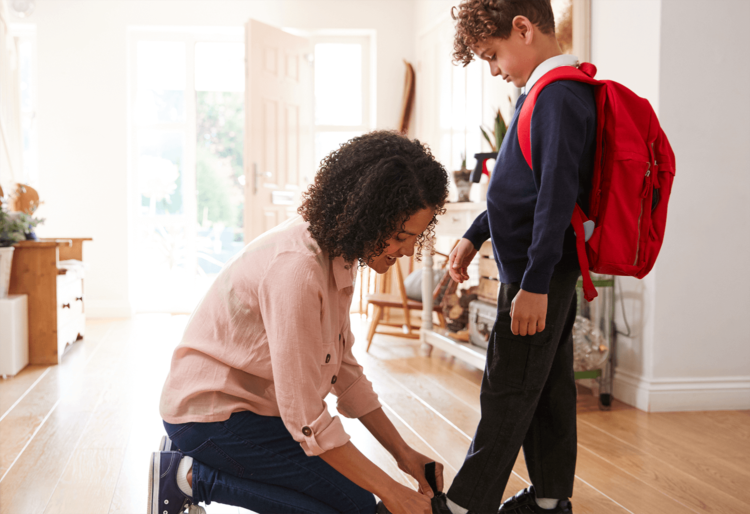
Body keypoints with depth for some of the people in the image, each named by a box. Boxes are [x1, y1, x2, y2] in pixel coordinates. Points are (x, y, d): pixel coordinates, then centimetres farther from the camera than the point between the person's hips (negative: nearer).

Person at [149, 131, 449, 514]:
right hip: (213, 413, -9)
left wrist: (402, 452, 1)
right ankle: (194, 476, -4)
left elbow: (344, 371, 6)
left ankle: (194, 472, 11)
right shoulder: (297, 268, -30)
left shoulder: (339, 253, -1)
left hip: (255, 404, 9)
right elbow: (305, 418, -27)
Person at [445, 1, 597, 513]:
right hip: (544, 273, 10)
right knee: (548, 385, 14)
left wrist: (534, 281, -25)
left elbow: (557, 193, -24)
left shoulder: (559, 95, -18)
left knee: (506, 391, -3)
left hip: (538, 273, -10)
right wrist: (474, 236, 26)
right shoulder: (548, 92, 14)